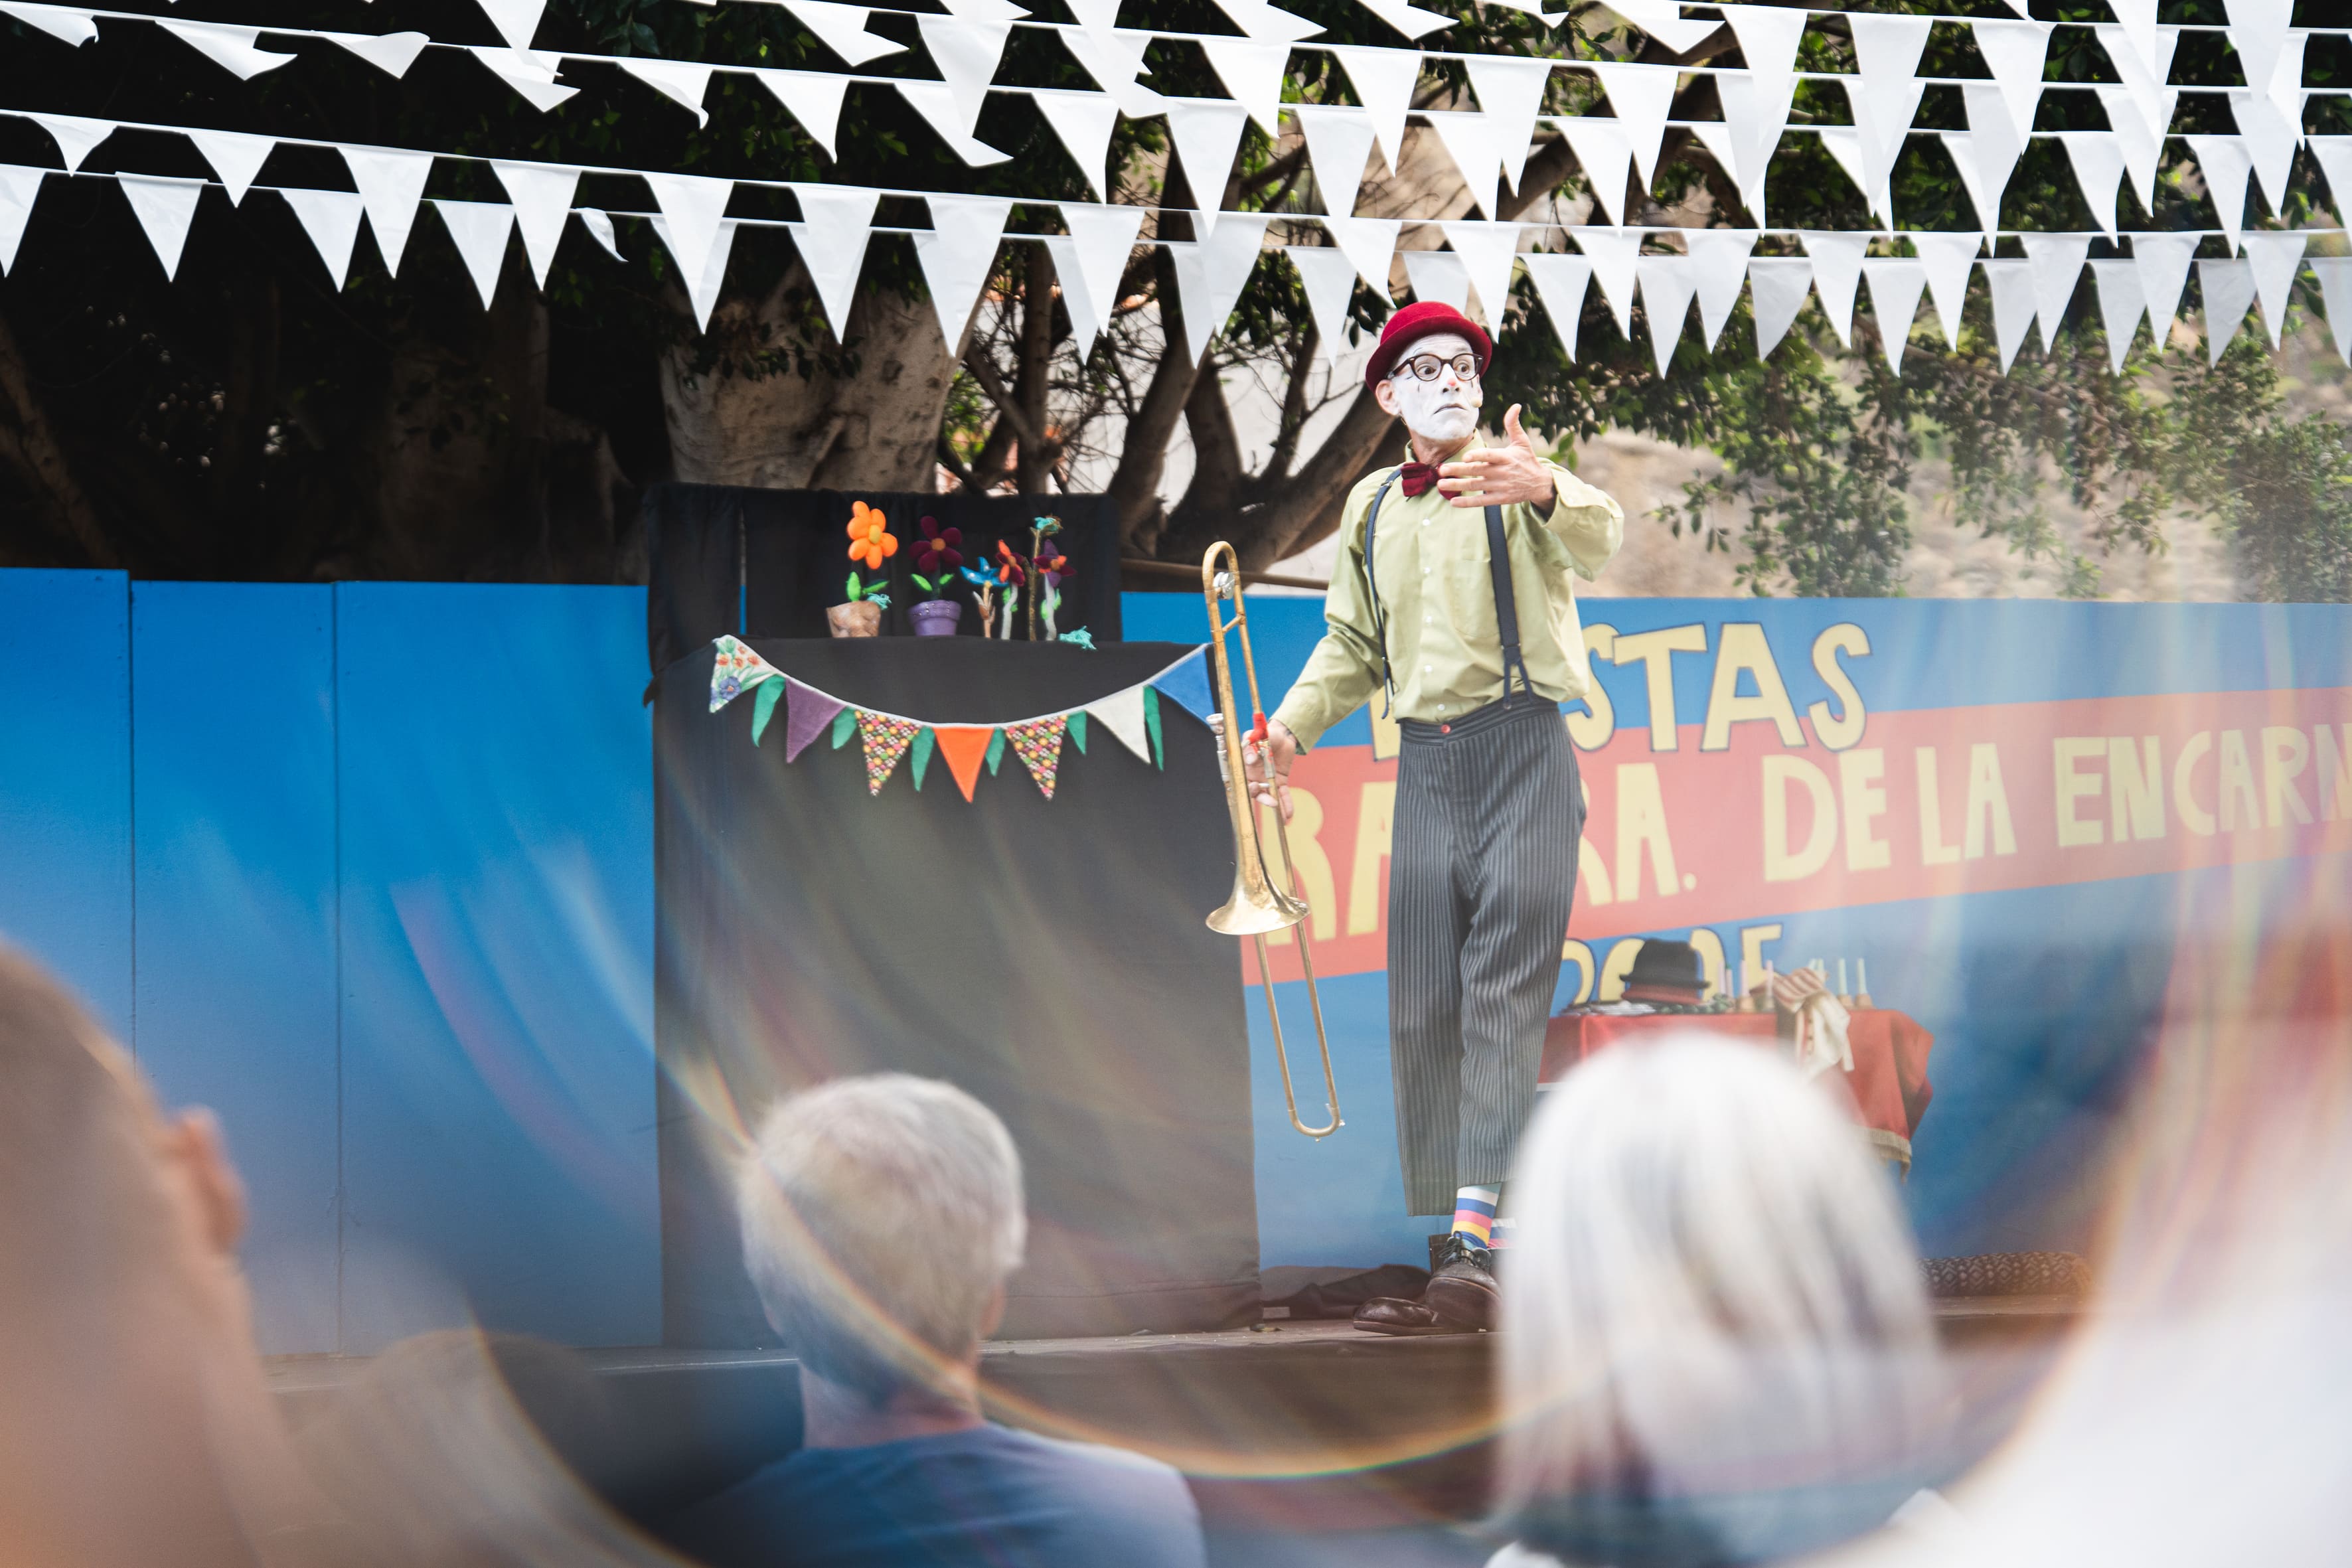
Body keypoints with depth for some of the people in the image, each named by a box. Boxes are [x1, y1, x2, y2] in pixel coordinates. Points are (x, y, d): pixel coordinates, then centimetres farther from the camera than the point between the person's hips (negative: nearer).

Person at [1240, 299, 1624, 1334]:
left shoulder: (1512, 478, -4)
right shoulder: (1371, 506, 14)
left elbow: (1597, 541, -25)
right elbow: (1352, 645, 23)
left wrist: (1547, 494, -48)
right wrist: (1289, 727, 8)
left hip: (1523, 753, -6)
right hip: (1426, 764, 6)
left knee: (1502, 1003, -13)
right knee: (1421, 1014, 4)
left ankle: (1475, 1258, -20)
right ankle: (1459, 1239, 13)